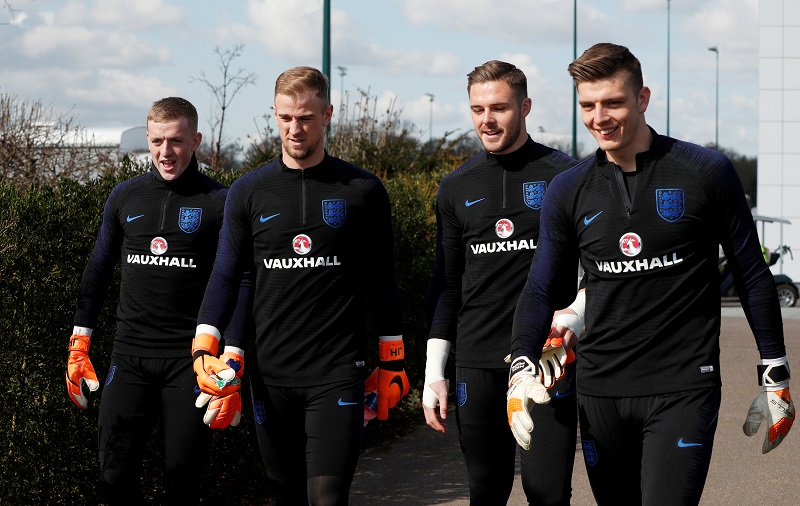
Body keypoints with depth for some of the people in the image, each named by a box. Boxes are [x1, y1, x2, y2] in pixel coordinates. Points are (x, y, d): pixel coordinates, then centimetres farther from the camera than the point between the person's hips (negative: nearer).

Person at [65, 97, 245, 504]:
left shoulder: (219, 202, -2)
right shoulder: (124, 197, 9)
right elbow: (98, 270, 17)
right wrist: (79, 343, 13)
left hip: (189, 359, -3)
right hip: (130, 355, 3)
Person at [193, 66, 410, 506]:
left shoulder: (362, 190, 2)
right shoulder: (249, 192, 6)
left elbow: (382, 283, 7)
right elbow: (226, 275, 6)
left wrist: (392, 363, 6)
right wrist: (205, 345, -8)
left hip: (336, 375, -2)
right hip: (270, 375, 3)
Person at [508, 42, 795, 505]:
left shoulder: (705, 172, -4)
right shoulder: (569, 191, 6)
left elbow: (753, 276, 3)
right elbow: (540, 289, 9)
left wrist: (775, 377, 3)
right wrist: (522, 368, -8)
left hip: (684, 391, -4)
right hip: (601, 392, 4)